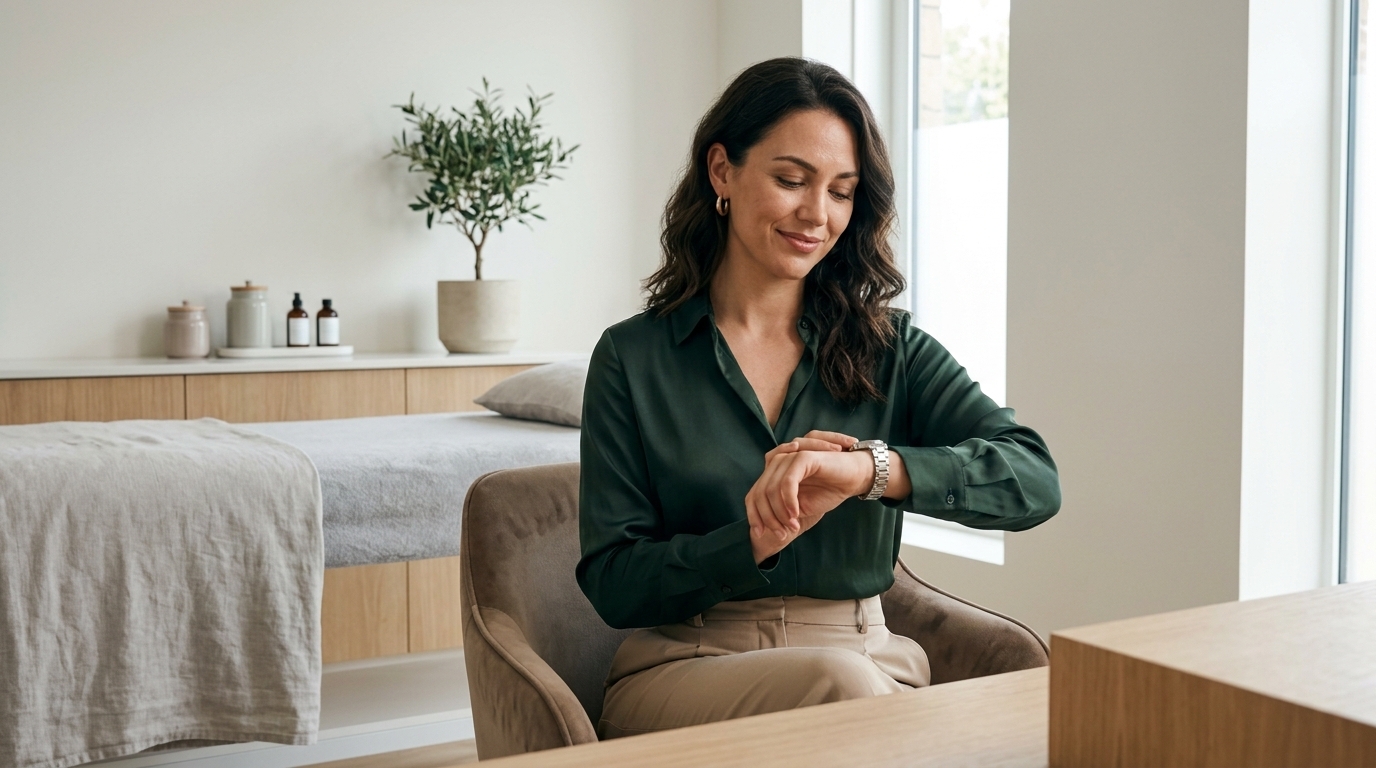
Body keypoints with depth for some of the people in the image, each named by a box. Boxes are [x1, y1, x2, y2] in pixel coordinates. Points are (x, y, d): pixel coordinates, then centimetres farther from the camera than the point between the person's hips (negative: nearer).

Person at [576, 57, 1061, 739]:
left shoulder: (890, 349, 8)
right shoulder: (631, 358, 4)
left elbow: (1035, 482, -8)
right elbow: (612, 584, -1)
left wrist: (871, 467, -25)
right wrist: (755, 540, -18)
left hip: (864, 655, 3)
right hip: (682, 674, -2)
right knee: (841, 682, -35)